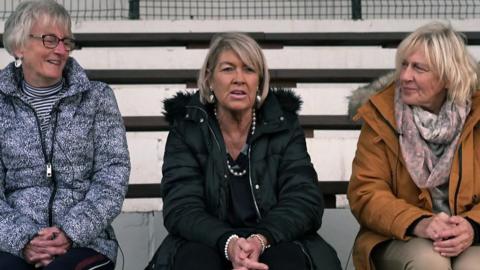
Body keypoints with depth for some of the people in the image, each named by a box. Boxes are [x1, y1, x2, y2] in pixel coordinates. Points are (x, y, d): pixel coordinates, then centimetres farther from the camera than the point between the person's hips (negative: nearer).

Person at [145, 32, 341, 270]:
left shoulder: (284, 126, 3)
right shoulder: (186, 129, 1)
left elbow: (305, 199, -6)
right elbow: (181, 208, -9)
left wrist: (261, 239, -27)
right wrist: (228, 243, -30)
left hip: (275, 243, 1)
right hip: (207, 244, 0)